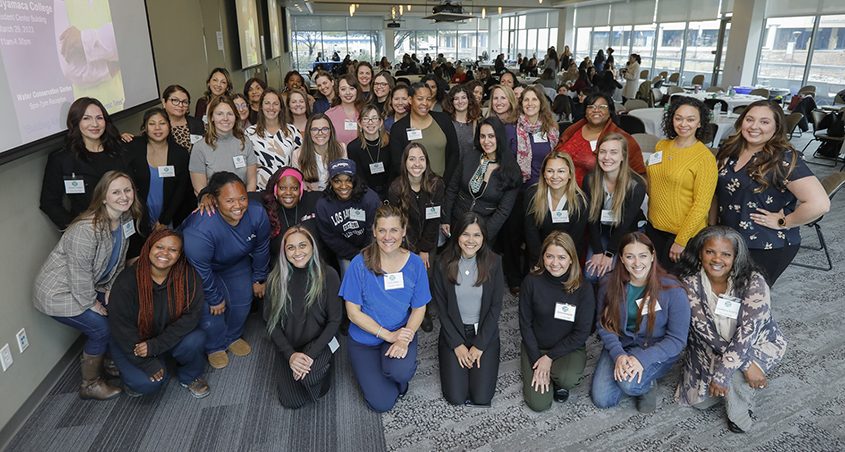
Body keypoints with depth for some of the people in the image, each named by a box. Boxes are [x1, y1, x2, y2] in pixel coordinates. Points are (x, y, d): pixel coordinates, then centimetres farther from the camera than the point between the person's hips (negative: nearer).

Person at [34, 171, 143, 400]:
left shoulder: (126, 218, -7)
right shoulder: (86, 229, -33)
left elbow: (119, 259, 6)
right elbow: (79, 272, -26)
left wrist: (112, 288, 3)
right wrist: (92, 303, -15)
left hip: (89, 285, 8)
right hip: (59, 292, -8)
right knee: (102, 329, -9)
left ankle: (103, 361, 29)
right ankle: (90, 385, 13)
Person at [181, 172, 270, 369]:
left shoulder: (257, 214, -29)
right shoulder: (199, 230, -43)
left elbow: (261, 249, -9)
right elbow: (201, 270, -27)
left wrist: (259, 279, 2)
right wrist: (214, 298, -14)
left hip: (236, 262, 5)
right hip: (200, 267, -4)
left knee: (242, 300, 9)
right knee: (211, 309, -8)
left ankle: (232, 337, 39)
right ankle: (215, 347, 23)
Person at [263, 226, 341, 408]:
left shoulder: (328, 275, -13)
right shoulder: (276, 279, -7)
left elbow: (334, 320, -10)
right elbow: (271, 322, -3)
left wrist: (311, 354, -20)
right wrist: (290, 355, -17)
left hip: (319, 343, -3)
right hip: (290, 347, 3)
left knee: (309, 378, -31)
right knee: (291, 401, -6)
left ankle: (323, 365, 4)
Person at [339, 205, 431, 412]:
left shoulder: (415, 263, -11)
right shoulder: (360, 264, -17)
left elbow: (419, 309, -4)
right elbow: (353, 312, -13)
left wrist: (404, 339, -21)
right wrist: (388, 335, -19)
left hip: (402, 332, 1)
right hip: (365, 338, -1)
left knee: (400, 372, -31)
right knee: (382, 403, -7)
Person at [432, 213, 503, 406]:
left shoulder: (493, 262, -9)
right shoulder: (443, 266, -9)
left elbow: (496, 306, -7)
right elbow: (442, 309, -4)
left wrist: (479, 345, -10)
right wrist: (457, 345, -9)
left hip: (485, 333, 0)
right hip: (453, 332, 0)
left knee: (481, 397, -7)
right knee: (456, 397, -8)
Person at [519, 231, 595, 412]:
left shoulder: (583, 289, -16)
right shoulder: (532, 281, -14)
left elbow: (582, 333, -12)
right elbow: (525, 324, -7)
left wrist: (549, 358, -16)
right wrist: (537, 360, -13)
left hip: (569, 348, 0)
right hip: (535, 347, 1)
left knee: (567, 379, -32)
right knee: (539, 403, -13)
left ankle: (559, 378, 4)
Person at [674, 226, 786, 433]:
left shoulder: (753, 282, -26)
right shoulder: (690, 282, -21)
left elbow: (747, 331, -29)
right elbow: (704, 330, -23)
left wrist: (722, 374, -34)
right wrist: (747, 363, -30)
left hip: (758, 342, -2)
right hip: (711, 348, 3)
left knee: (734, 373, -32)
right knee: (700, 400, -2)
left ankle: (739, 416, 0)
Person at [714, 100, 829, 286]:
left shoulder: (784, 159, -17)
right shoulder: (729, 150, 1)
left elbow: (819, 204, -26)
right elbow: (717, 194, 12)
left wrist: (782, 222, -17)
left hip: (768, 248, -5)